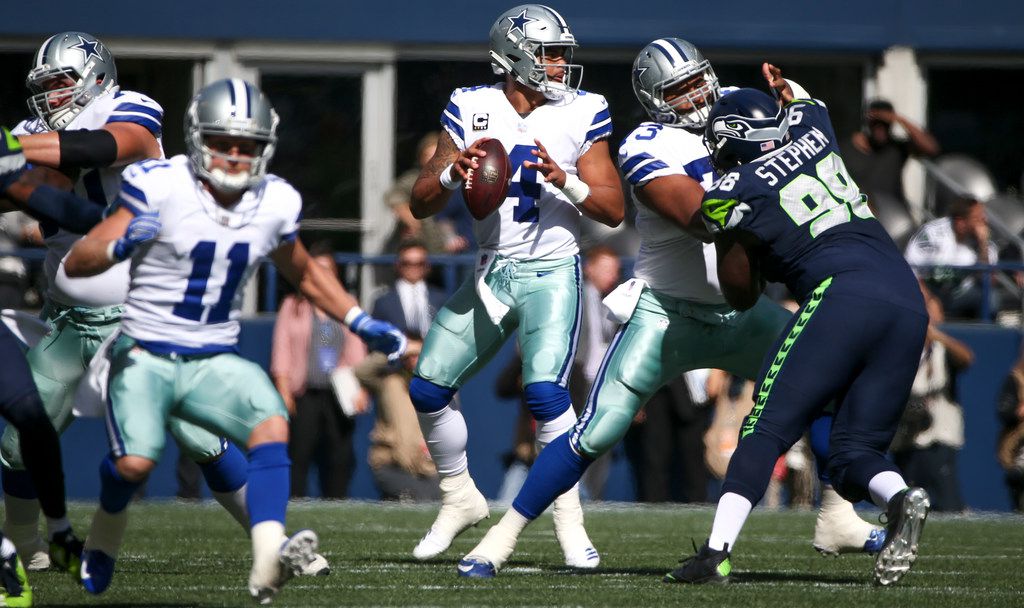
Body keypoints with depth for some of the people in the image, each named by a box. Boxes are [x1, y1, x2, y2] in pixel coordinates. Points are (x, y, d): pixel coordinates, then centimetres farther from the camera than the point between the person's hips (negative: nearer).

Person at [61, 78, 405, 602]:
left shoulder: (274, 203, 3)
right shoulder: (159, 188, -12)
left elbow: (304, 273, 24)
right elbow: (76, 263, -14)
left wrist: (362, 324, 16)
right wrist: (120, 245, -35)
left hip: (215, 362, 4)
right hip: (145, 355, -4)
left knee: (271, 427, -25)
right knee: (135, 462, -24)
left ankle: (268, 562, -39)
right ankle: (104, 538, 11)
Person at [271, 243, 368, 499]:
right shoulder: (293, 306, 10)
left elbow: (357, 352, 13)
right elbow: (282, 349, 4)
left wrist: (361, 388, 1)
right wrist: (284, 391, -6)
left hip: (339, 397, 2)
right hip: (304, 395, -2)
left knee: (339, 458, -2)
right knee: (298, 457, -10)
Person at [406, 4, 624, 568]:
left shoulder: (581, 114, -5)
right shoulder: (471, 109, -1)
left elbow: (613, 210, -5)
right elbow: (420, 205, 0)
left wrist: (565, 181, -22)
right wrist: (451, 174, -20)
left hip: (550, 273, -4)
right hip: (491, 271, 4)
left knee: (545, 391, -22)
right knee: (427, 388, 2)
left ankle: (570, 521, -10)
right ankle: (460, 498, 24)